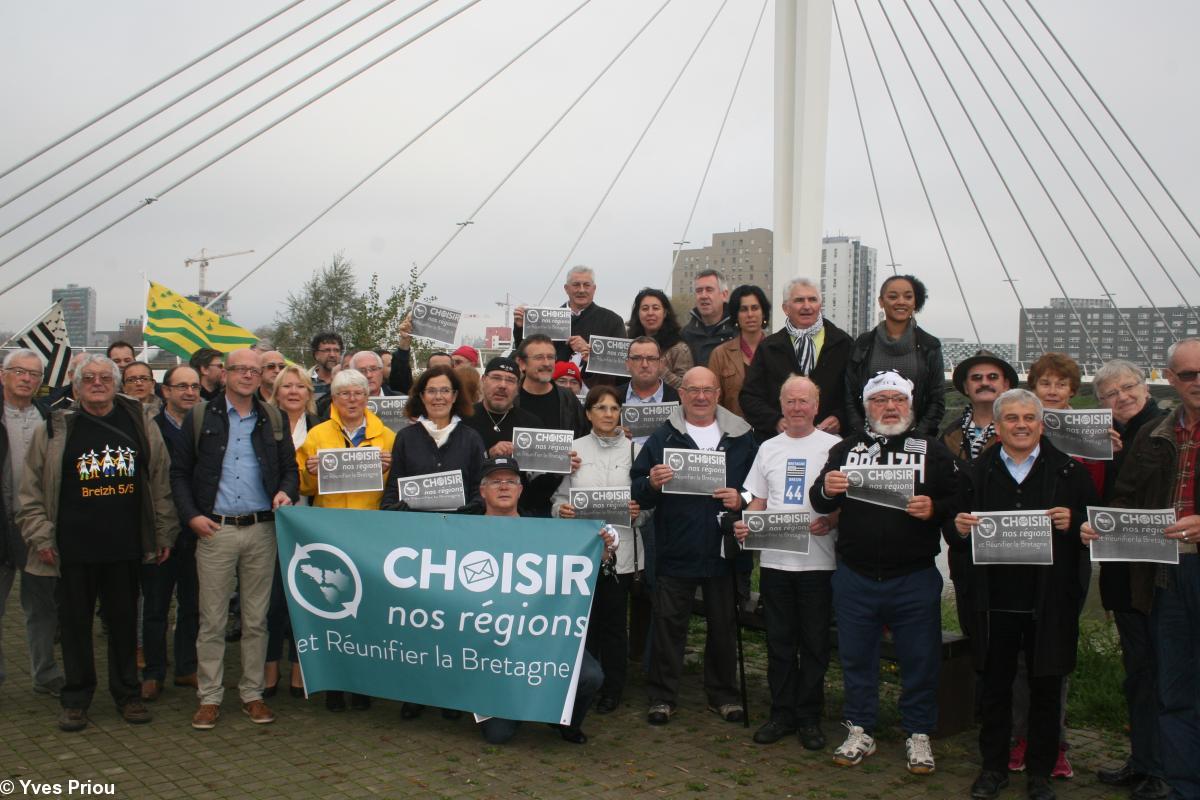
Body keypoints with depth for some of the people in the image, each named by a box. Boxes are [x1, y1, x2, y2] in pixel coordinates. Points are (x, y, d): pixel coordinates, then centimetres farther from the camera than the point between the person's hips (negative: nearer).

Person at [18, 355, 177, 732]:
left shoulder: (139, 424, 6)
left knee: (124, 622, 9)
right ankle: (76, 700, 21)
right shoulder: (55, 429, 2)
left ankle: (127, 694, 23)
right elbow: (31, 489, 4)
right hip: (73, 548, -1)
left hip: (125, 546, 1)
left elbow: (160, 481, 7)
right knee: (75, 624, 8)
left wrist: (164, 532, 5)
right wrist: (41, 536, -3)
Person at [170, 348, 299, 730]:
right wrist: (191, 515, -5)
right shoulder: (200, 417, 5)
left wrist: (286, 492, -7)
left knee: (256, 619, 8)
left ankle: (252, 693, 19)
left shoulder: (273, 419, 10)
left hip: (262, 529, 2)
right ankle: (209, 697, 13)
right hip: (215, 529, -1)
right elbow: (179, 472, 6)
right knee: (212, 620, 3)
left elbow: (290, 468, 14)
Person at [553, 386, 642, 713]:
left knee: (614, 622, 7)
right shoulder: (574, 449, 6)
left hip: (620, 549, 0)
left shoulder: (634, 449, 4)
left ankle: (611, 690, 20)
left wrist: (639, 510, -14)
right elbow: (558, 499, 6)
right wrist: (562, 510, -15)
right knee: (584, 620, 4)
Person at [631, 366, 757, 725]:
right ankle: (662, 696, 17)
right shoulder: (662, 437, 3)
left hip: (724, 550, 1)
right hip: (675, 551, -1)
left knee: (723, 625, 12)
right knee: (668, 623, 4)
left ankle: (723, 694, 28)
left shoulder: (742, 436, 5)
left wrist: (741, 500, -10)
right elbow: (637, 491, 1)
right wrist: (652, 483, -21)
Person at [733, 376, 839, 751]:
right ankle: (783, 713, 21)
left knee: (814, 643, 5)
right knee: (779, 642, 10)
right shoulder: (768, 448, 12)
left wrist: (830, 522, -20)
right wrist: (744, 524, -4)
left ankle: (809, 717, 17)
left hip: (817, 560, -3)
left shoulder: (833, 446, 0)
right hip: (774, 558, 3)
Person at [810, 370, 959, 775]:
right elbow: (819, 504, 6)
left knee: (920, 659, 8)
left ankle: (918, 734, 25)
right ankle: (860, 731, 26)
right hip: (855, 577, 2)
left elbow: (957, 502, 0)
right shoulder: (846, 448, 8)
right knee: (856, 656, 11)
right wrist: (825, 490, -16)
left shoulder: (933, 451, 4)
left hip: (914, 578, -1)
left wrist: (934, 509, -20)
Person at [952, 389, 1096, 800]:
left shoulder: (1068, 471, 2)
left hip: (1049, 601, -1)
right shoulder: (977, 473, 6)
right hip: (995, 600, 1)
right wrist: (960, 529, -15)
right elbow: (956, 536, 7)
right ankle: (993, 766, 25)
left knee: (1046, 688, 9)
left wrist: (1073, 522, -18)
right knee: (995, 685, 10)